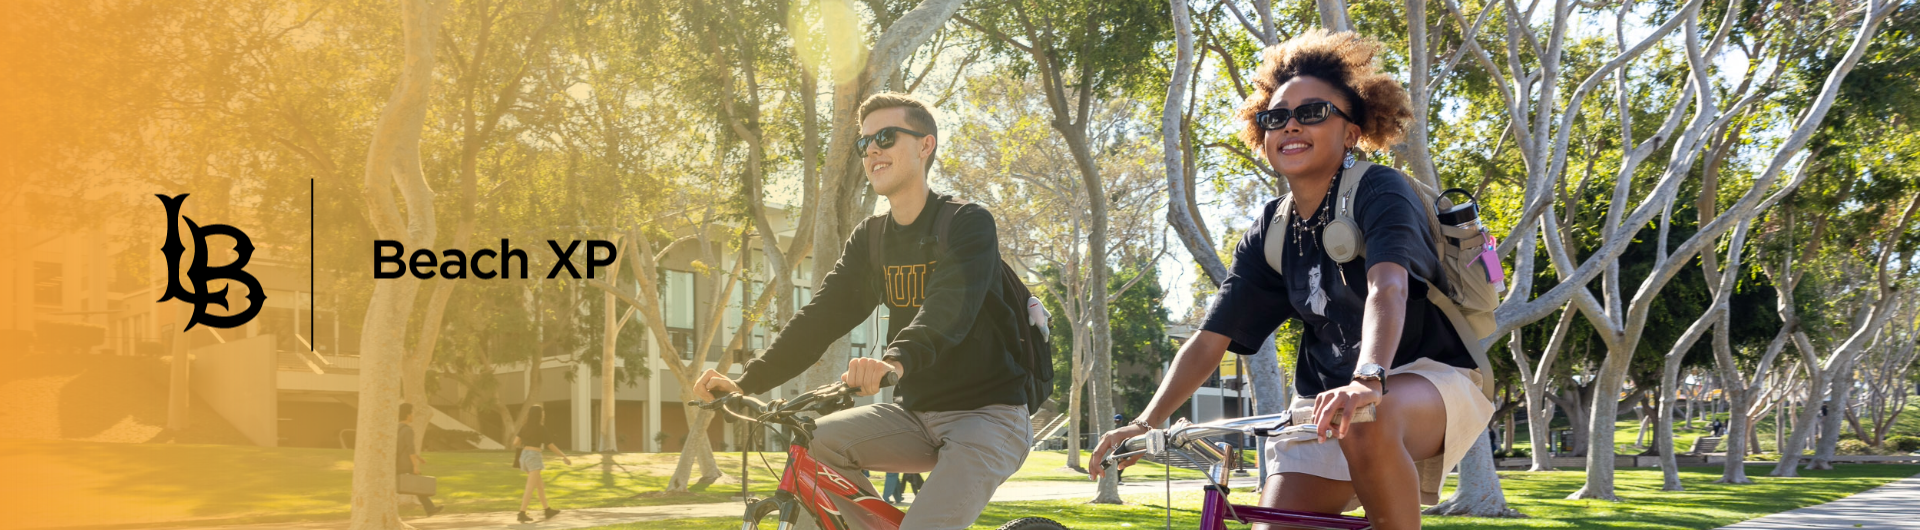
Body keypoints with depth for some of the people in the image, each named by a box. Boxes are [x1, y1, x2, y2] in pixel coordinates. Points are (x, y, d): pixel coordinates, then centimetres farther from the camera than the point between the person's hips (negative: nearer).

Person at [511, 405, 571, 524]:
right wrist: (564, 456, 3)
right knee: (530, 488, -10)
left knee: (540, 485, 19)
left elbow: (516, 443, 0)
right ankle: (522, 514, -20)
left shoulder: (525, 428, 9)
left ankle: (548, 511, 26)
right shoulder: (540, 428, -7)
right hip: (534, 457, -8)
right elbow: (550, 445, -5)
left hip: (525, 456, 8)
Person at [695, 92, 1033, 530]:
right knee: (815, 441, -17)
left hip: (988, 416, -6)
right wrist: (748, 381, -14)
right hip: (916, 412, 7)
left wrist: (898, 359, -51)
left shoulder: (968, 224, -12)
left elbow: (952, 304, -31)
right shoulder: (870, 239, 9)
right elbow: (824, 314, 0)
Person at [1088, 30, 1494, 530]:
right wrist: (1144, 424, -12)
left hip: (1430, 376, -6)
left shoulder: (1378, 191, -13)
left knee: (1367, 423, -39)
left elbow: (1387, 287, -32)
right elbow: (1210, 338, 2)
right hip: (1327, 401, 6)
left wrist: (1368, 380, -51)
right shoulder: (1270, 234, 5)